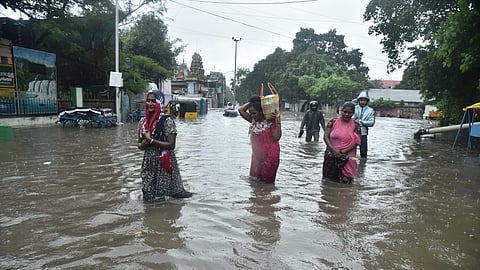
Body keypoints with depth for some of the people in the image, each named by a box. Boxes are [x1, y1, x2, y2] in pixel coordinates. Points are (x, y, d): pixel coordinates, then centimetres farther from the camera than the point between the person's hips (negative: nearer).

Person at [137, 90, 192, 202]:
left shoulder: (166, 120, -13)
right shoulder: (143, 121, 6)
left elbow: (171, 144, -17)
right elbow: (140, 145, 13)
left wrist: (151, 140, -17)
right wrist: (143, 144, -10)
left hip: (164, 163, -5)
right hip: (148, 163, 6)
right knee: (149, 197, 14)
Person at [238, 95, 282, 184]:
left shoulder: (270, 122, -14)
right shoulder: (253, 121, 3)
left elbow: (276, 137, -23)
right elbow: (241, 110, 1)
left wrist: (278, 122, -29)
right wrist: (251, 102, -4)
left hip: (269, 157, -6)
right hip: (257, 156, 7)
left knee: (267, 181, 6)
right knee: (254, 179, 15)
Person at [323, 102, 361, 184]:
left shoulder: (355, 126, 3)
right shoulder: (333, 121, 1)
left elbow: (356, 142, -4)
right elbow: (326, 137, -3)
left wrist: (343, 152, -14)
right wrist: (333, 150, -15)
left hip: (347, 159, 0)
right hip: (331, 157, 0)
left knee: (345, 181, 2)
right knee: (329, 180, 8)